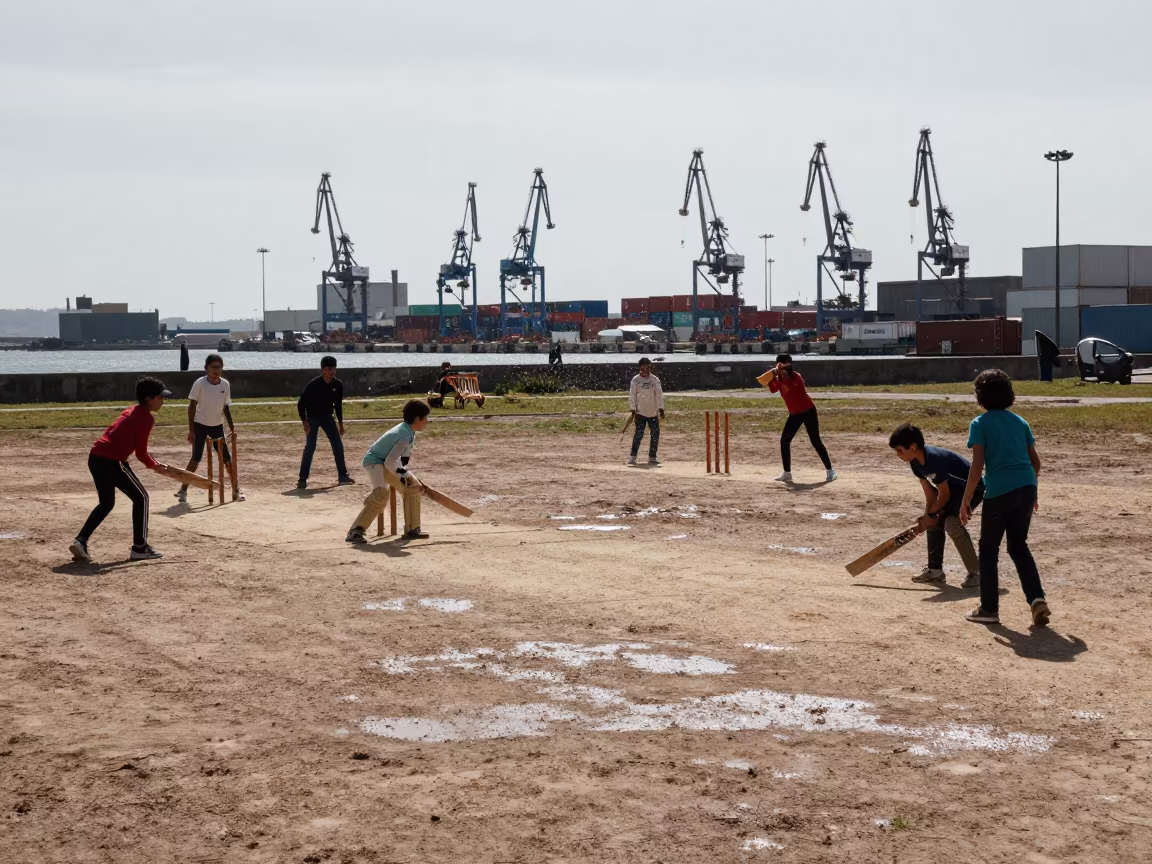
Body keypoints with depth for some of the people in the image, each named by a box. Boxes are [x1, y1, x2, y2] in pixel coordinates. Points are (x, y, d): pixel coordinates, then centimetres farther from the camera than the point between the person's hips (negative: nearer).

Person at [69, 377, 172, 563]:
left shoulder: (132, 411, 21)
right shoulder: (146, 418, -7)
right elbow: (141, 452, -10)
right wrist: (154, 466, 10)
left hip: (96, 457, 9)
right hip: (112, 461, -9)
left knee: (106, 503, 22)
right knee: (141, 497, 7)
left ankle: (80, 541, 10)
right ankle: (139, 548, 11)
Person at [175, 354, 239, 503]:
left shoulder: (225, 384, -2)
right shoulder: (200, 383, -14)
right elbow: (192, 406, -10)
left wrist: (231, 426, 3)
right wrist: (191, 430, -13)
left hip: (217, 425, 4)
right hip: (200, 425, -4)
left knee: (227, 458, 5)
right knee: (196, 458, -10)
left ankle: (235, 489, 16)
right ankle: (183, 490, -2)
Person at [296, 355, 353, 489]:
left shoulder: (338, 385, -8)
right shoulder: (314, 384, -22)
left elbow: (338, 404, 7)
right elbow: (301, 404, -16)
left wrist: (340, 423, 8)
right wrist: (305, 422, -21)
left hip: (327, 417, 5)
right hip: (312, 417, -5)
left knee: (338, 446, 2)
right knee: (310, 447, -13)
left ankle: (342, 476, 12)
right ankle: (302, 479, -9)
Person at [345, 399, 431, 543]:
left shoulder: (408, 430, -1)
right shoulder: (405, 436, -29)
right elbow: (389, 463, -29)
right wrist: (399, 477, -16)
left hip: (389, 462, 10)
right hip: (374, 461, -10)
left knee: (414, 487, 11)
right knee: (382, 494, -32)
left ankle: (411, 529, 19)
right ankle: (355, 532, -32)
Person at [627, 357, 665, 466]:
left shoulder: (655, 379, 4)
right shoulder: (636, 380, -1)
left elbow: (659, 395, 4)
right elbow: (632, 396, -2)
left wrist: (661, 410, -3)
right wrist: (633, 411, -8)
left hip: (653, 412, 3)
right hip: (640, 412, -3)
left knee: (655, 434, 1)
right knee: (638, 434, -12)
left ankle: (652, 457, 10)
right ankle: (632, 456, -8)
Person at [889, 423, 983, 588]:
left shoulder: (934, 458, -33)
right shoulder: (915, 461, -5)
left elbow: (944, 493, -23)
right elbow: (930, 491, -2)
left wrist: (932, 513, -10)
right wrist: (928, 514, -12)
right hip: (953, 488, 10)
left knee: (952, 523, -24)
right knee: (934, 521, 8)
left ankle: (976, 573, -19)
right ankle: (935, 570, 18)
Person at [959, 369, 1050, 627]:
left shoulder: (980, 424, -2)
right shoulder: (1020, 421, 14)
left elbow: (977, 466, -10)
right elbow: (1035, 462, 15)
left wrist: (966, 500, -4)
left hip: (999, 491, -5)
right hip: (1026, 487, 5)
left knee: (988, 549, 11)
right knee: (1019, 546, 19)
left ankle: (989, 609, 15)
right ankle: (1037, 598, 3)